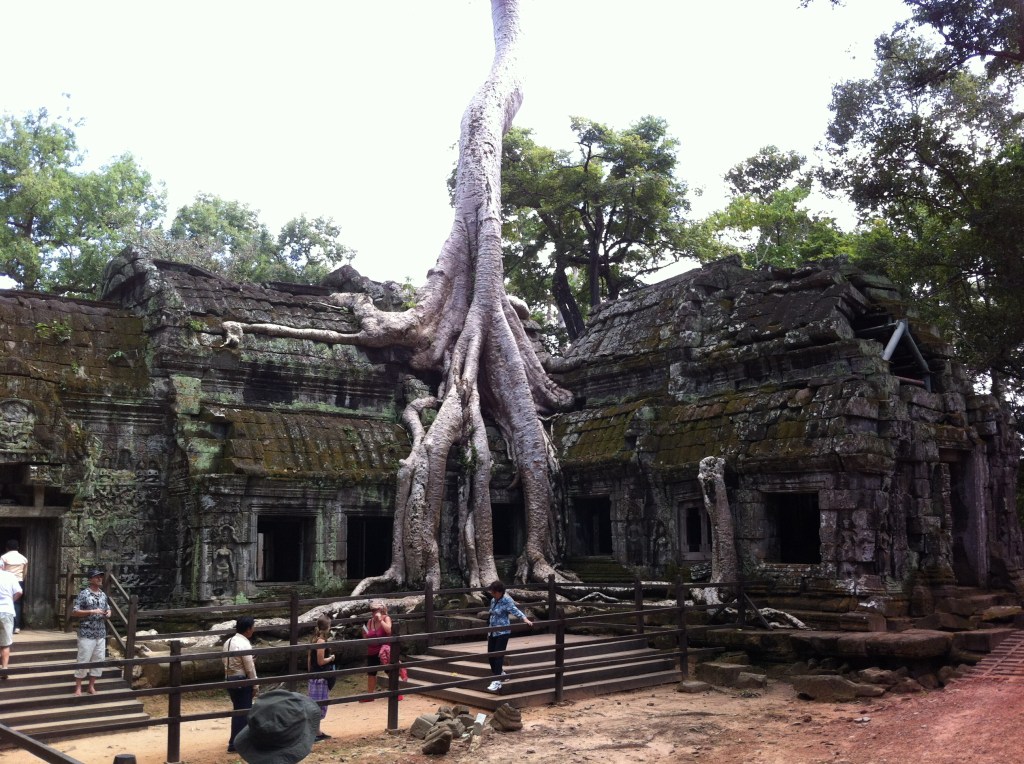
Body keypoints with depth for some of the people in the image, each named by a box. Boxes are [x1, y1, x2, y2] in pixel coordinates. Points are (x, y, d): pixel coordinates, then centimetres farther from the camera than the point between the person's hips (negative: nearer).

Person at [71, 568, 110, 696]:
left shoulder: (103, 594, 10)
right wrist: (92, 611, -21)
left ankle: (91, 686, 19)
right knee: (83, 660, -2)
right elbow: (74, 612, -13)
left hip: (101, 634, 6)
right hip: (87, 634, -6)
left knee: (99, 660, 8)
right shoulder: (83, 594, -9)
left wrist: (108, 613, -1)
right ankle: (78, 688, 9)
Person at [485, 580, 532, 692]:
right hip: (492, 632, 8)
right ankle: (500, 673, 32)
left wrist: (525, 619, -43)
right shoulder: (493, 600, 8)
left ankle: (497, 681, -12)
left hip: (502, 632, -8)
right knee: (491, 655, 11)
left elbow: (515, 611, -26)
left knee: (498, 655, -12)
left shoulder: (506, 601, -13)